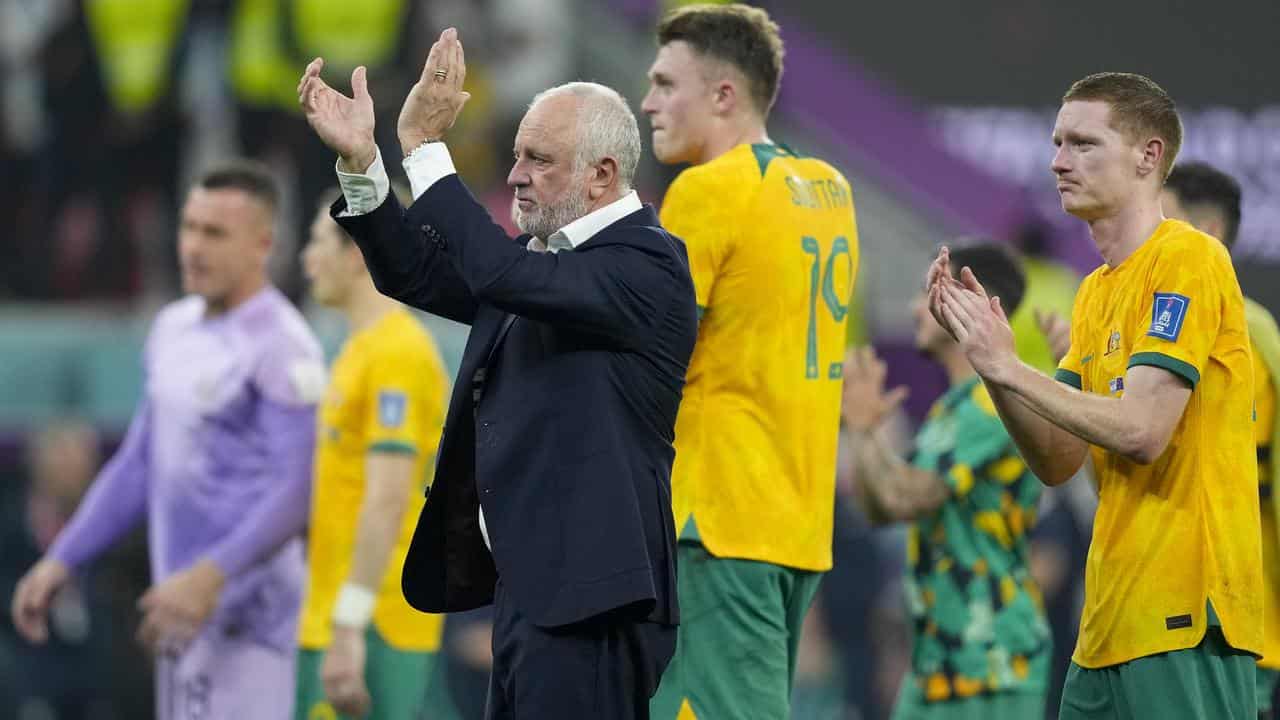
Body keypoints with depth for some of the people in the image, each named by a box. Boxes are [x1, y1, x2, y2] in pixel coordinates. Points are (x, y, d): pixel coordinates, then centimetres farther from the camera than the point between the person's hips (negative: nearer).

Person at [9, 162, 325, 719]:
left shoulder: (279, 346, -13)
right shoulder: (174, 329, 15)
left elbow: (296, 492, -20)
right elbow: (139, 464, 22)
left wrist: (210, 577, -30)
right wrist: (61, 561, 16)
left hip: (247, 611, -9)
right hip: (183, 609, 9)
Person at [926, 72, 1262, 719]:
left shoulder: (1188, 260, -9)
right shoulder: (1096, 291, 18)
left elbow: (1141, 431, -19)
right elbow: (1056, 462, 14)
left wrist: (1008, 368, -12)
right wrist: (988, 353, 3)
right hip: (1110, 621, 9)